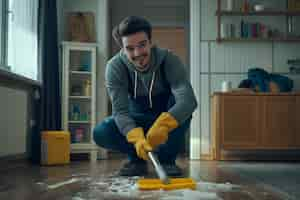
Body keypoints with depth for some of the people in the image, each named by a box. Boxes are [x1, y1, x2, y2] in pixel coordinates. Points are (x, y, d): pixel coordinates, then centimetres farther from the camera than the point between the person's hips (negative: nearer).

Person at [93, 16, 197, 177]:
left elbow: (188, 99, -40)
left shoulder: (168, 60, -26)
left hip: (167, 119, 0)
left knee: (182, 107, -34)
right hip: (137, 121, 1)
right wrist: (137, 137, -50)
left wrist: (163, 125, -58)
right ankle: (137, 158, 3)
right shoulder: (115, 67, -23)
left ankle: (166, 158, -11)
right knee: (101, 133, -26)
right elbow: (120, 111, -29)